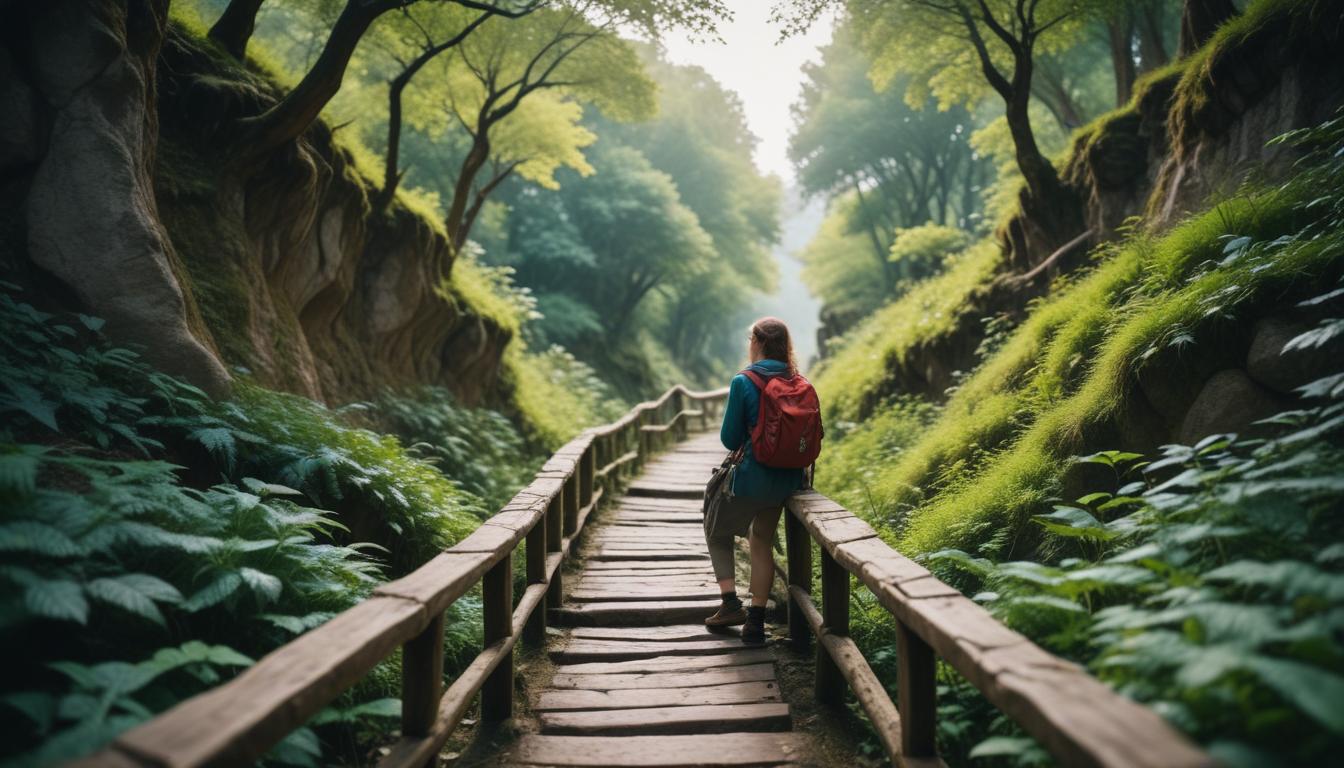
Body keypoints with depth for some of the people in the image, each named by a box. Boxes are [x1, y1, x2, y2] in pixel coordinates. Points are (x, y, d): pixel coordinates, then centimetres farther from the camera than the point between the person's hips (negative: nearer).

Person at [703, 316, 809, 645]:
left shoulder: (743, 382, -14)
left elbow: (730, 439, -10)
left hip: (753, 478, -5)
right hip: (789, 480, 5)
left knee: (718, 534, 20)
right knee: (762, 543, 21)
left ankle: (731, 602, 9)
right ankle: (756, 621, 19)